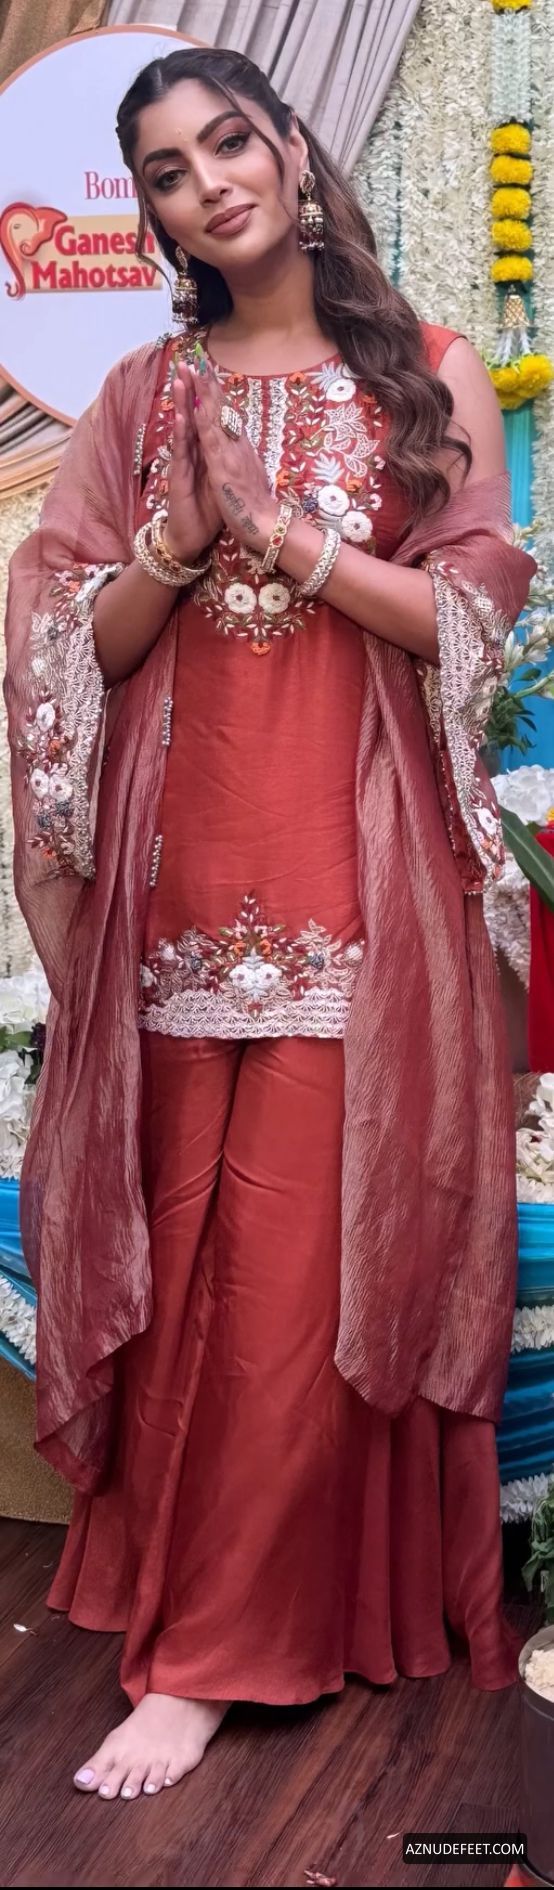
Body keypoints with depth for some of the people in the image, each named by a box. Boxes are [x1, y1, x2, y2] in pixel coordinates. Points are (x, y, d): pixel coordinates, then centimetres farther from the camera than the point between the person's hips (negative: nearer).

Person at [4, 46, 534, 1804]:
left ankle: (213, 1649, 7)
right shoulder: (142, 395, 13)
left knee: (308, 1248, -4)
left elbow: (474, 617, -1)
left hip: (355, 865, -2)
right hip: (181, 861, 2)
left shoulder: (430, 378, 7)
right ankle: (204, 1613, 20)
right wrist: (187, 537, -9)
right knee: (185, 1243, 4)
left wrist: (285, 531, -9)